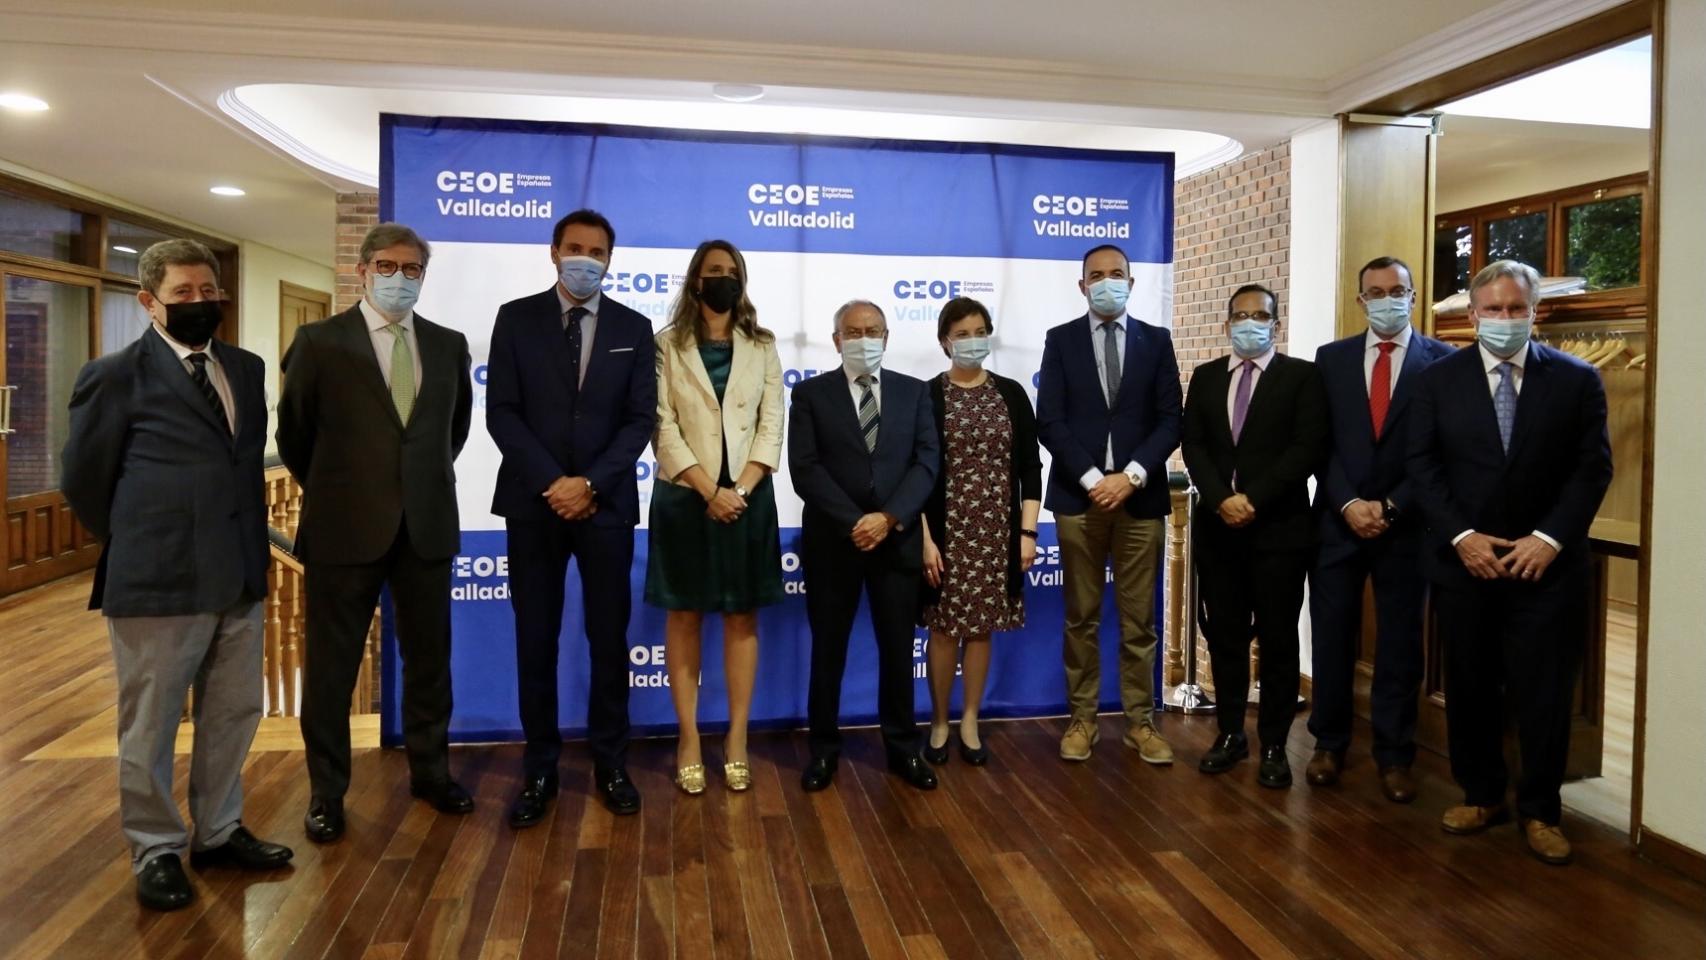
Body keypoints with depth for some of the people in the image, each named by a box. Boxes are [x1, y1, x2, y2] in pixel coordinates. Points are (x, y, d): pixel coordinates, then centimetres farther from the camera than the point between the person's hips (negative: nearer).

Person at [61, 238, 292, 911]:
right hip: (157, 580, -5)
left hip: (240, 575, 6)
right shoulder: (115, 376, -6)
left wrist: (249, 543, 12)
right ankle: (156, 850, 25)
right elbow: (83, 479, 0)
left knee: (233, 716, 16)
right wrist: (136, 546, 7)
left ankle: (218, 832, 33)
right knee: (150, 727, 8)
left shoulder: (246, 369, 11)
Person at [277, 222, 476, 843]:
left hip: (426, 526, 3)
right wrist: (328, 491, 12)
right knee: (332, 664, 8)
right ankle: (327, 792, 21)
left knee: (429, 657, 12)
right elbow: (294, 432, 6)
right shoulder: (320, 342, -3)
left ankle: (430, 771, 28)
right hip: (345, 526, -3)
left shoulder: (449, 345, 6)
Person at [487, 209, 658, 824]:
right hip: (533, 502, 0)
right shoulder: (516, 318, 4)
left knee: (609, 640, 6)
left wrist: (592, 484, -12)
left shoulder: (633, 328, 6)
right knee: (535, 642, 6)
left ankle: (611, 766, 19)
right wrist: (551, 483, -13)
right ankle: (539, 771, 17)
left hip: (607, 504, 1)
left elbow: (640, 419, 0)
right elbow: (501, 413, -3)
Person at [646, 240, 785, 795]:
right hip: (685, 497, -1)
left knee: (742, 619, 5)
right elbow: (664, 427, -6)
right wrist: (711, 490, -16)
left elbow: (772, 426, 1)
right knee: (684, 618, 4)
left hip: (749, 497, 2)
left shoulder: (762, 347, 8)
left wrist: (741, 489, -12)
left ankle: (737, 739, 14)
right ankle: (689, 739, 13)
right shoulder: (668, 346, 3)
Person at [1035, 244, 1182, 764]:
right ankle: (1082, 718, 17)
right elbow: (1050, 421, -3)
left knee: (1139, 619, 6)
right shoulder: (1061, 339, 5)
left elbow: (1170, 420, 2)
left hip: (1141, 496, 1)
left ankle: (1140, 721, 16)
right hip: (1078, 496, -1)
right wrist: (1092, 479, -12)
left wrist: (1131, 476, -11)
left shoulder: (1156, 340, 8)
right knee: (1082, 617, 7)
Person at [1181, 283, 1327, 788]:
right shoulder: (1205, 377, 11)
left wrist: (1253, 499, -16)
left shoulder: (1302, 376, 1)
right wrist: (1221, 499, -12)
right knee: (1224, 634, 9)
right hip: (1217, 526, 3)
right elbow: (1194, 446, 3)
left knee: (1277, 639, 3)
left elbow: (1308, 449, -9)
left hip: (1279, 526, -3)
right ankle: (1230, 733, 21)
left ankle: (1274, 744, 14)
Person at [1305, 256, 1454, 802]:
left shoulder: (1443, 361, 1)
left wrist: (1391, 507, -11)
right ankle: (1329, 744, 21)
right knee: (1331, 638, 7)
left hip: (1406, 525, -1)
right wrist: (1348, 504, -10)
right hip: (1339, 521, 2)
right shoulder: (1331, 359, 7)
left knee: (1400, 645, 7)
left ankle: (1394, 757, 18)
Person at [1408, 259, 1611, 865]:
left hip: (1547, 564, -1)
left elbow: (1593, 467, -1)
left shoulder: (1578, 379, 2)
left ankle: (1539, 812, 18)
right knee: (1470, 689, 10)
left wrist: (1550, 538, -12)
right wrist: (1461, 535, -11)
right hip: (1463, 561, 1)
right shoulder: (1439, 379, 3)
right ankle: (1481, 795, 25)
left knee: (1545, 693, 4)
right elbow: (1422, 464, -1)